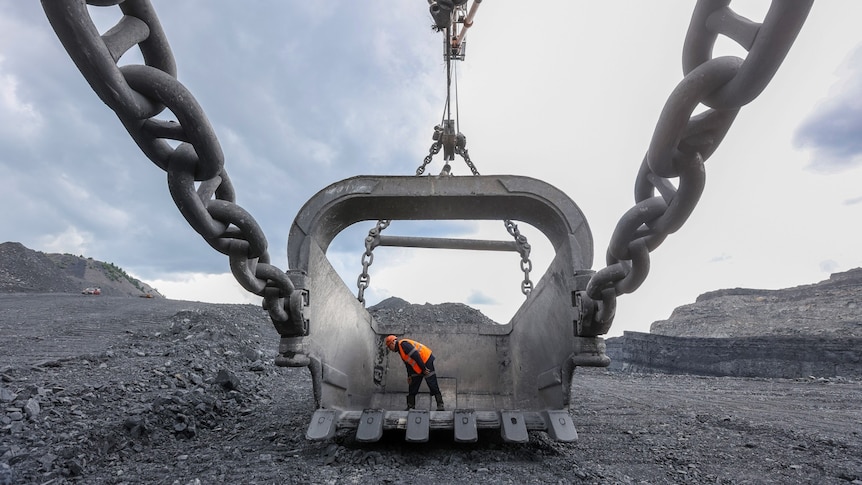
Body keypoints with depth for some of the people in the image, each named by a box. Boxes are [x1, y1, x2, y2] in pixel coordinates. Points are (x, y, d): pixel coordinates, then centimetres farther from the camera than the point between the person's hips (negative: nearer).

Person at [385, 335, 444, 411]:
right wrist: (409, 376, 16)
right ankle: (410, 407, 15)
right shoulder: (400, 350, 16)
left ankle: (440, 405, -8)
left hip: (426, 360, -11)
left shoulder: (403, 344, -17)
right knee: (413, 386, 10)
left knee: (433, 385, -10)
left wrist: (424, 368, -23)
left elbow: (415, 355, -24)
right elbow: (408, 363, 21)